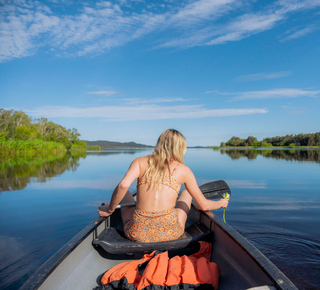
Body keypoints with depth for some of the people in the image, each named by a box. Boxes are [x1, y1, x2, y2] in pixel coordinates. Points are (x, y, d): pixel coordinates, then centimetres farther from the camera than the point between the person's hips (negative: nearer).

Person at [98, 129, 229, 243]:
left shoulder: (140, 162, 3)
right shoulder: (183, 170, 3)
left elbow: (123, 186, -15)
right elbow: (203, 205, 6)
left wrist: (110, 209, 2)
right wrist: (221, 203, 27)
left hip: (138, 234, 1)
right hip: (170, 233, 0)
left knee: (125, 194, 29)